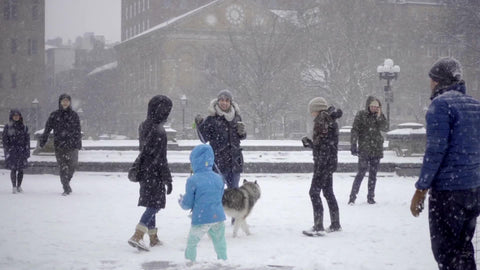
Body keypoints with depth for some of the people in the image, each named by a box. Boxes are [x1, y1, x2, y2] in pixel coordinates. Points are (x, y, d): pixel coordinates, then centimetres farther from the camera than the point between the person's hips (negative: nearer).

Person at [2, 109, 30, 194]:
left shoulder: (24, 127, 8)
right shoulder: (8, 127, 3)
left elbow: (27, 139, 9)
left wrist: (27, 151, 1)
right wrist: (7, 149, -6)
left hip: (21, 151, 2)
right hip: (12, 151, -2)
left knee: (20, 169, 2)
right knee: (13, 169, -4)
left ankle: (19, 186, 14)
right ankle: (14, 187, 4)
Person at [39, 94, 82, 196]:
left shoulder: (74, 115, 7)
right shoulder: (54, 115, 5)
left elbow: (78, 130, 10)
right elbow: (47, 129, 7)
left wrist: (78, 143, 6)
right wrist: (42, 141, 4)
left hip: (72, 145, 1)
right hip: (59, 146, -1)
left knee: (72, 166, 2)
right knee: (63, 167, -6)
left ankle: (66, 183, 27)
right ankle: (66, 188, -2)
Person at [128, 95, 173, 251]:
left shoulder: (143, 126, 7)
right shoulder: (159, 131, -20)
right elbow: (161, 158, -18)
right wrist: (168, 180, -12)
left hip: (144, 172, 9)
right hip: (154, 173, -9)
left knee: (151, 205, 15)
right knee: (155, 205, -5)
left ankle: (153, 238, 22)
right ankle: (137, 237, -14)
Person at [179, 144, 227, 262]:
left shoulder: (192, 180, -10)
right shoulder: (218, 178, 6)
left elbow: (188, 204, -6)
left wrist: (181, 202, 19)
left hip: (201, 219, -5)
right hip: (218, 217, 5)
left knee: (191, 244, 9)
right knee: (220, 244, 17)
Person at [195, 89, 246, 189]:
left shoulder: (236, 117, 7)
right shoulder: (212, 119, -6)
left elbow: (242, 137, 18)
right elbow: (204, 138, -7)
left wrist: (242, 132, -4)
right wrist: (200, 125, -20)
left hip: (235, 160, 4)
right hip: (218, 161, -4)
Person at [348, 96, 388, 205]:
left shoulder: (380, 116, 8)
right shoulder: (361, 115, -3)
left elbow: (385, 128, -5)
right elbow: (354, 130, -6)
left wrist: (379, 117, -14)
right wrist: (353, 145, -14)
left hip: (376, 150, 4)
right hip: (364, 149, -4)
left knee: (373, 174, 8)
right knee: (361, 173, -9)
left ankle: (371, 197, 17)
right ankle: (352, 197, -2)